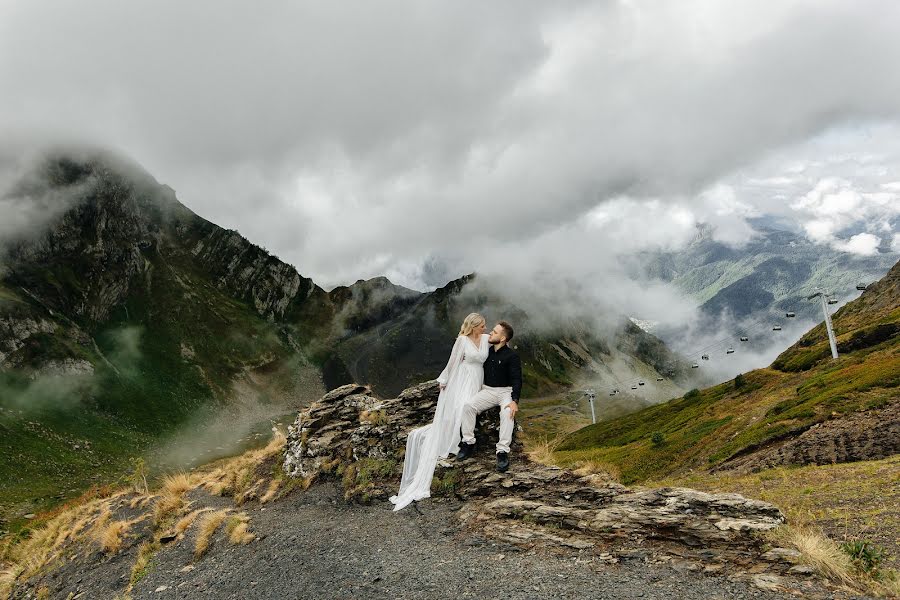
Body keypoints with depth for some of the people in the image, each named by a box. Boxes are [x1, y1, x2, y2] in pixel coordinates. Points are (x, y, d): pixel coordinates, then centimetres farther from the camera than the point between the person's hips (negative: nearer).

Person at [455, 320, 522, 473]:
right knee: (468, 405, -23)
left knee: (508, 412, -36)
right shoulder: (487, 351, 10)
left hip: (506, 391, -4)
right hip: (487, 390, 5)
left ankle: (503, 451, -35)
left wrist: (515, 401, -29)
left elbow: (517, 380, -14)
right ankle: (468, 443, -14)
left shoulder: (511, 356, -8)